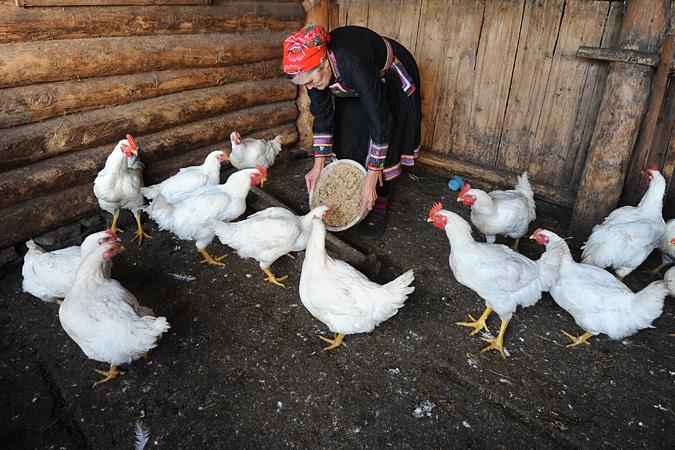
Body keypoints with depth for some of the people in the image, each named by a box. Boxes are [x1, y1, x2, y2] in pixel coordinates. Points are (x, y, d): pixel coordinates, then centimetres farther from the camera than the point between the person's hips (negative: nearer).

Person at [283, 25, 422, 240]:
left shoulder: (353, 63, -44)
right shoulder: (313, 68, -24)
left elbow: (380, 122, -40)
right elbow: (322, 115, -11)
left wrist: (371, 180, -37)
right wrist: (318, 165, -12)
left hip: (392, 82, -6)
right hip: (353, 88, 6)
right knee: (347, 142, 0)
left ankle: (379, 206, 1)